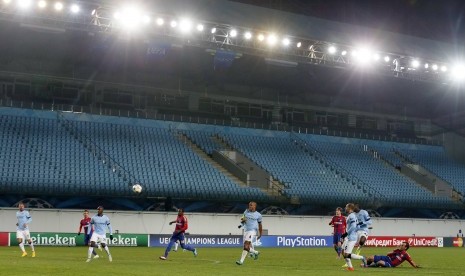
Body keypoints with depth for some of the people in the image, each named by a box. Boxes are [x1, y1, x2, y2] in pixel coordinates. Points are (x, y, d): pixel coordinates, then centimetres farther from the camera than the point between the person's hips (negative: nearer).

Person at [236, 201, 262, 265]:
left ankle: (241, 261, -23)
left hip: (252, 231, -6)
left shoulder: (258, 215, 0)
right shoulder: (246, 212, 10)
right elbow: (242, 221, 14)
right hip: (246, 231, 6)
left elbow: (260, 225, 9)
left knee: (246, 245, -20)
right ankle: (255, 252, 39)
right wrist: (242, 220, -10)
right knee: (246, 246, 10)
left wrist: (260, 234, 11)